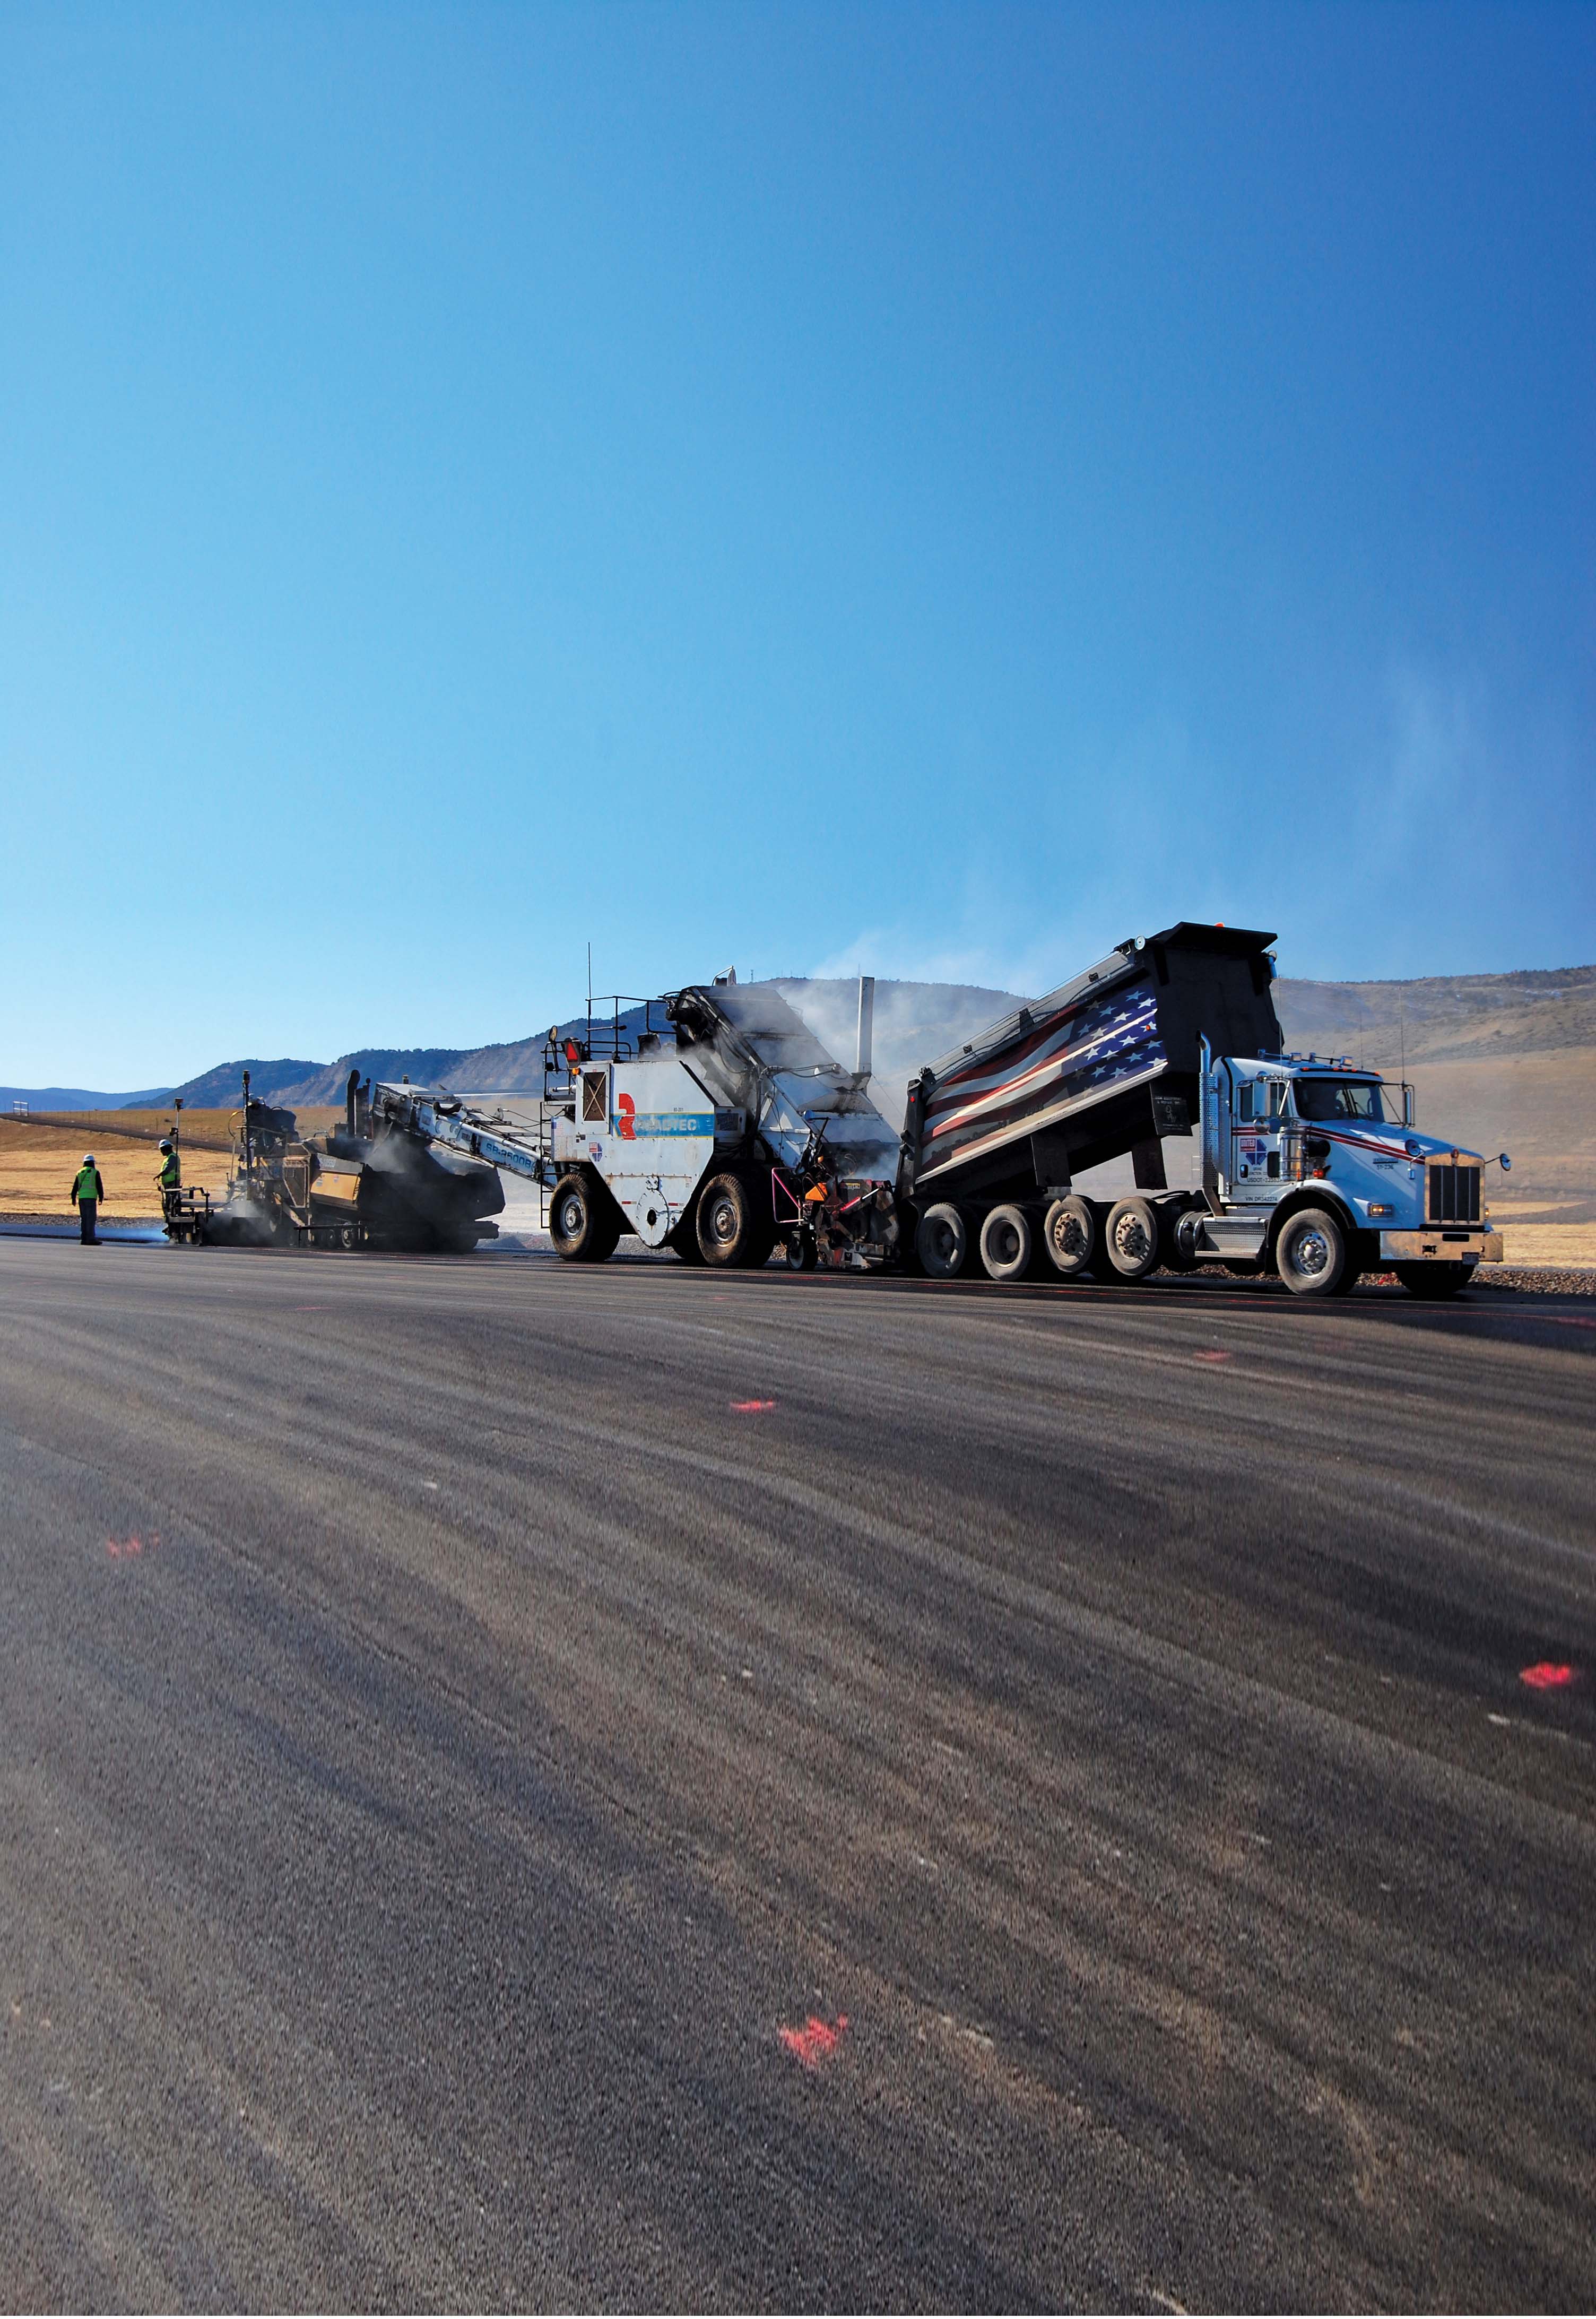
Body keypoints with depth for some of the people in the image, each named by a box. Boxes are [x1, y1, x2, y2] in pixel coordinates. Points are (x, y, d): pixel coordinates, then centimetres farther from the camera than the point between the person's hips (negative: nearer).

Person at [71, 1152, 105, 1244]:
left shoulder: (80, 1173, 12)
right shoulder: (95, 1172, -3)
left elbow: (75, 1187, 13)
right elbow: (99, 1186, -5)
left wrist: (74, 1198, 18)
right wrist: (101, 1197, 3)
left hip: (81, 1198, 5)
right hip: (91, 1198, -5)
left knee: (84, 1219, 10)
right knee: (91, 1219, -7)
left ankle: (84, 1239, 8)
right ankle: (91, 1239, -12)